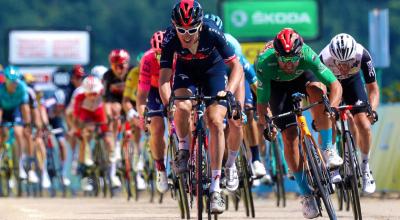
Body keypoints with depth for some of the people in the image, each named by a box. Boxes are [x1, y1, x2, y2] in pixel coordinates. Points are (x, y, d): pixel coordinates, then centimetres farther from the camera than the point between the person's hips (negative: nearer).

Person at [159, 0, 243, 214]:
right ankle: (183, 149, 1)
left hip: (213, 69, -1)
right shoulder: (170, 38, -30)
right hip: (186, 70, 1)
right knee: (183, 107, -30)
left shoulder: (211, 32, -33)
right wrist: (167, 104, -44)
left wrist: (229, 92, -44)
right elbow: (164, 76, -28)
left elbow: (236, 67, -29)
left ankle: (215, 188, -11)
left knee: (216, 122, -16)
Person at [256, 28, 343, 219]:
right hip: (277, 85, -1)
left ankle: (327, 148, -21)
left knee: (318, 90, -35)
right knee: (289, 135, -13)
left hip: (302, 77, 1)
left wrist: (331, 108, -52)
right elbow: (262, 102, -32)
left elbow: (335, 84, -36)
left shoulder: (307, 55, -37)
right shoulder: (265, 62, -38)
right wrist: (266, 121, -49)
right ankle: (306, 194, -3)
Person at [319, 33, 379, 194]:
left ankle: (365, 167, 8)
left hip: (352, 82, 1)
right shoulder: (323, 59, -39)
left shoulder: (362, 55, -36)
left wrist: (372, 110, -43)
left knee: (364, 127, -13)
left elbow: (372, 88, -26)